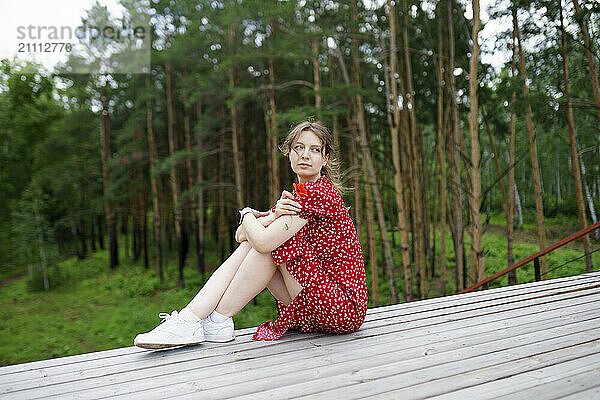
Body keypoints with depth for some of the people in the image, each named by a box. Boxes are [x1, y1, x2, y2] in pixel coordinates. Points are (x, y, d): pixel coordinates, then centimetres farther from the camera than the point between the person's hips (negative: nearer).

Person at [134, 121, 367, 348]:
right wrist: (272, 215, -16)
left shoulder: (318, 192, -16)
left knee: (265, 242, -18)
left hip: (346, 307, -8)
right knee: (250, 242, -3)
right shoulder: (299, 195, 14)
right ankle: (190, 318, -9)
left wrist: (247, 214, -3)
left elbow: (264, 241, -25)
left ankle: (217, 321, -9)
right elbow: (241, 235, 5)